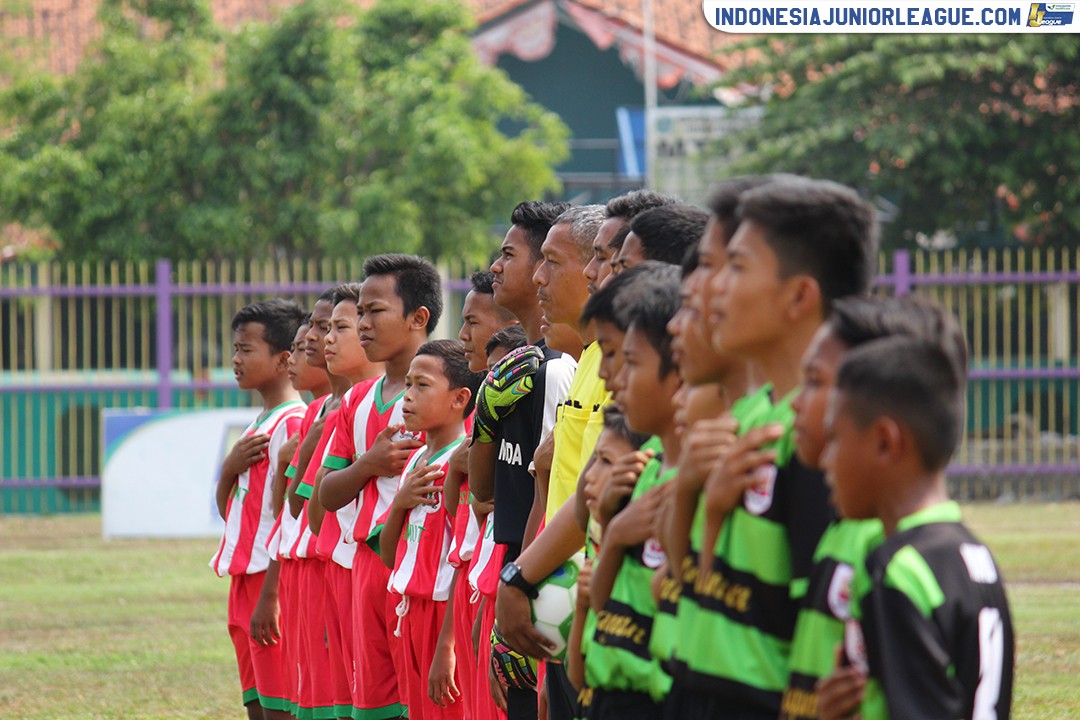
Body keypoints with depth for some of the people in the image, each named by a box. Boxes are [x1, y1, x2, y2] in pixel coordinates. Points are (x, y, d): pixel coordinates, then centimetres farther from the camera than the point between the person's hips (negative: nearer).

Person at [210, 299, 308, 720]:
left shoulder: (292, 424, -13)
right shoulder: (257, 425, 18)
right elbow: (226, 507, 21)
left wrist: (271, 594, -21)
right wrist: (229, 468, -1)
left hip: (273, 580, -10)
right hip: (244, 578, 10)